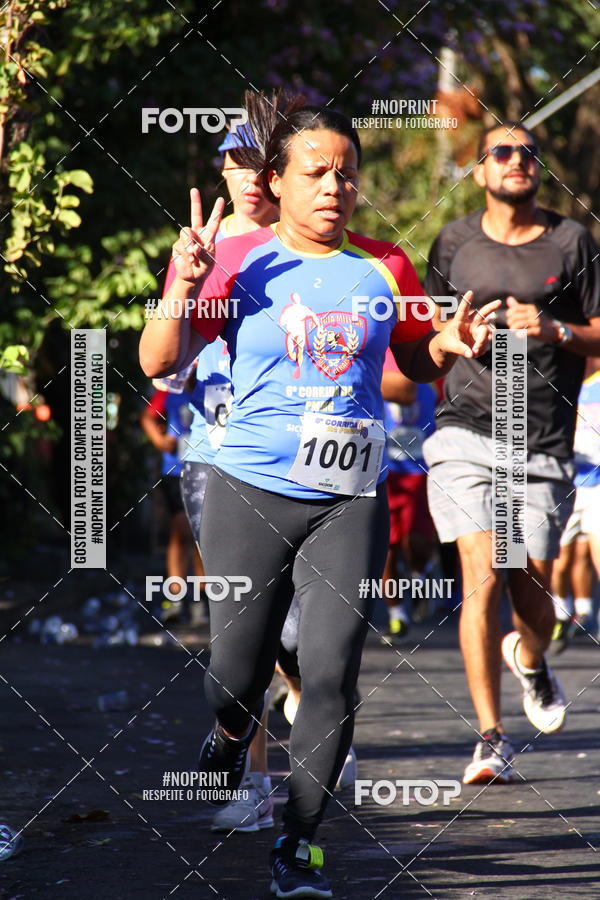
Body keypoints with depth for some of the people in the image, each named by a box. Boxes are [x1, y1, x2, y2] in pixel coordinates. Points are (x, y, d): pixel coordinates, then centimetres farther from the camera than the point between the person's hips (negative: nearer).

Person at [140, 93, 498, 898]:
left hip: (350, 500, 1)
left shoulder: (383, 268, 4)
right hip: (251, 492, -1)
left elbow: (416, 361, 18)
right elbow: (161, 363, -3)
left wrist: (452, 343, -4)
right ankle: (227, 746, 42)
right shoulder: (239, 261, -2)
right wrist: (183, 288, -20)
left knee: (332, 673, -8)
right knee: (240, 672, 6)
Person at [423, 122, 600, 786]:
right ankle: (490, 741, -8)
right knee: (483, 578, -13)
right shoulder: (454, 243, 10)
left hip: (543, 444, 0)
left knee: (531, 592, -1)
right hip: (465, 434, 0)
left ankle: (529, 659, 37)